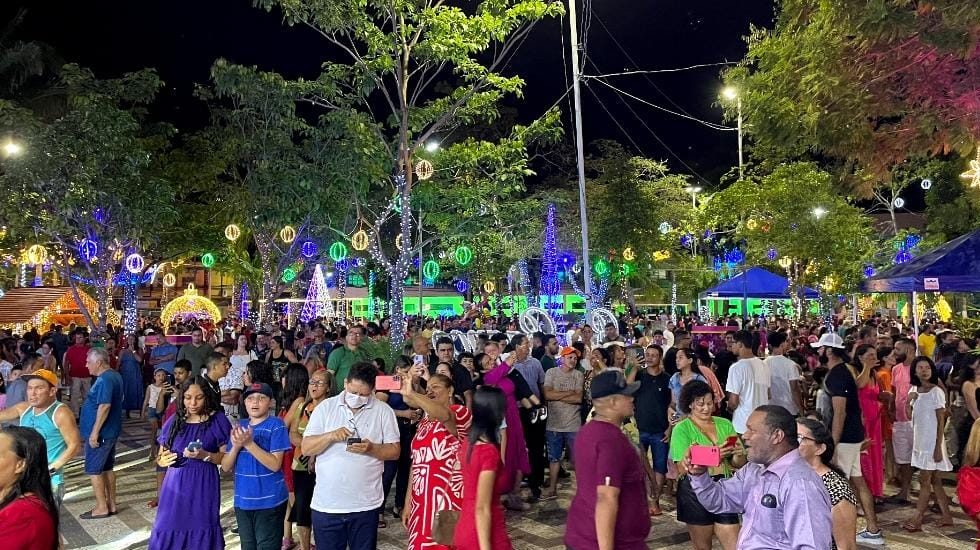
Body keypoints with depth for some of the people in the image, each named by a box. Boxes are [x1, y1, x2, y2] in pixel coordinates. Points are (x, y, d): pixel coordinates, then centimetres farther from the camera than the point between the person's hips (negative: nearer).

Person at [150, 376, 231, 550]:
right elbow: (161, 456, 11)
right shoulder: (174, 421, 5)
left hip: (203, 487, -3)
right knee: (169, 531, 6)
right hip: (175, 487, 3)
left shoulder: (218, 420, -6)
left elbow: (227, 457, -5)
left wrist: (205, 455, -21)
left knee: (200, 532, 4)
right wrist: (163, 460, -11)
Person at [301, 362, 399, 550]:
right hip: (326, 504, 1)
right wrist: (330, 436, -19)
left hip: (365, 505, 0)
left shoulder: (383, 411, -1)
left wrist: (371, 448, -20)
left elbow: (394, 451, -1)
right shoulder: (325, 407, 1)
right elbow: (306, 448, -1)